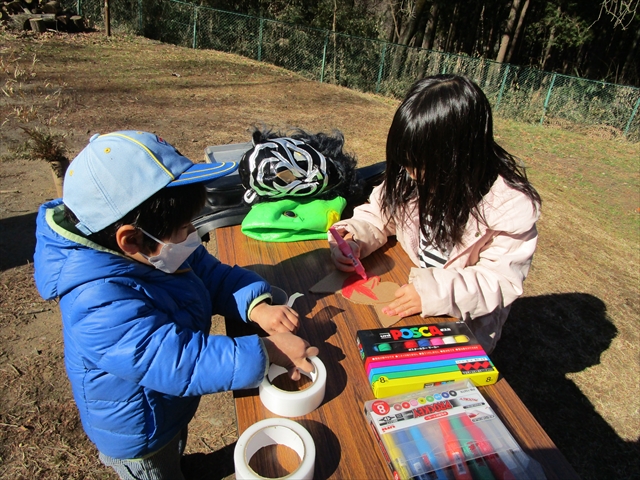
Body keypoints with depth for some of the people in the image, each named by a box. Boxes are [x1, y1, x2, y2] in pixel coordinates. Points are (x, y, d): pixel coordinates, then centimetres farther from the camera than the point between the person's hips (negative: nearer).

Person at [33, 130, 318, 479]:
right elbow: (185, 362, -43)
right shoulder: (103, 308, -42)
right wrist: (267, 352, -38)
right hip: (138, 440, -7)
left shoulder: (152, 253, -16)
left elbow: (211, 274, -9)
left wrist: (256, 306, -26)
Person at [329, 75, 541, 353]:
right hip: (403, 294, 4)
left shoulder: (512, 206, -21)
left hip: (462, 325, -4)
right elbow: (378, 215, 2)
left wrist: (436, 292, -34)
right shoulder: (412, 176, -8)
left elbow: (503, 280, -20)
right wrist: (353, 238, -20)